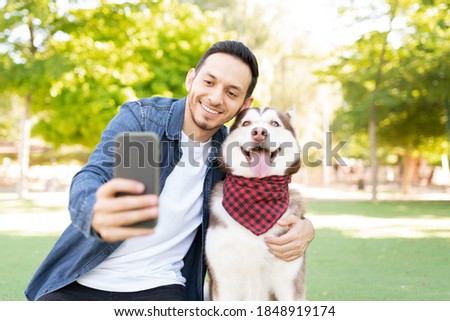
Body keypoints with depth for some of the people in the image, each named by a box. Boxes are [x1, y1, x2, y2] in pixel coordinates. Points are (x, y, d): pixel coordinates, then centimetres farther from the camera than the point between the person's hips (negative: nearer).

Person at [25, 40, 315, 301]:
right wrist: (97, 214, -47)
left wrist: (304, 226, -14)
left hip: (159, 287, 1)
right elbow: (89, 179, -21)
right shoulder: (138, 117, -8)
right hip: (82, 281, 0)